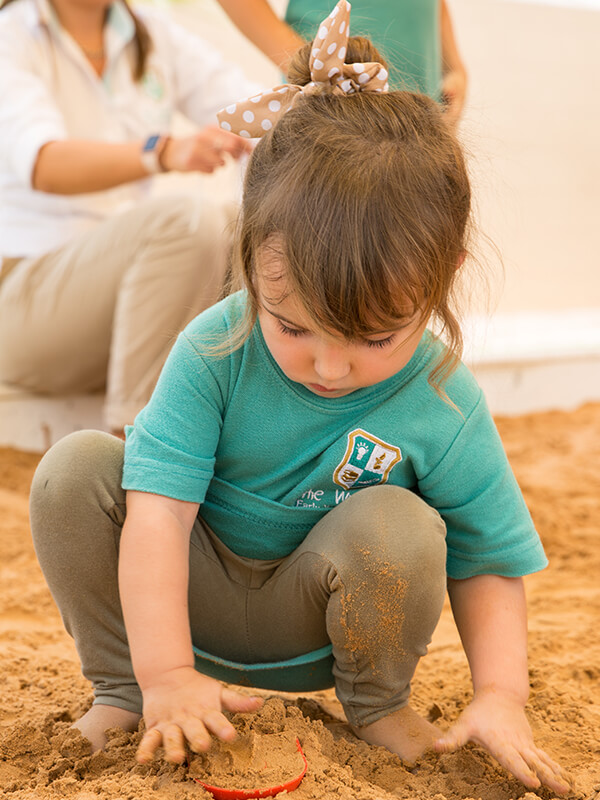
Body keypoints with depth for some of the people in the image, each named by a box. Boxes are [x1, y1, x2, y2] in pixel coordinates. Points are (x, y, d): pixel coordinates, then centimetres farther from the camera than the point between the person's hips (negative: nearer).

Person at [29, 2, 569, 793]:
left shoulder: (444, 409, -21)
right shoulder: (213, 351, -23)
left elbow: (488, 564, -12)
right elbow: (158, 510, -26)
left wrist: (500, 697, -27)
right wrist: (165, 674, -33)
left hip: (311, 628, 0)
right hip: (192, 598, 1)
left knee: (398, 527, -32)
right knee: (75, 470, -21)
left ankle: (377, 704, -1)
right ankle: (119, 691, -2)